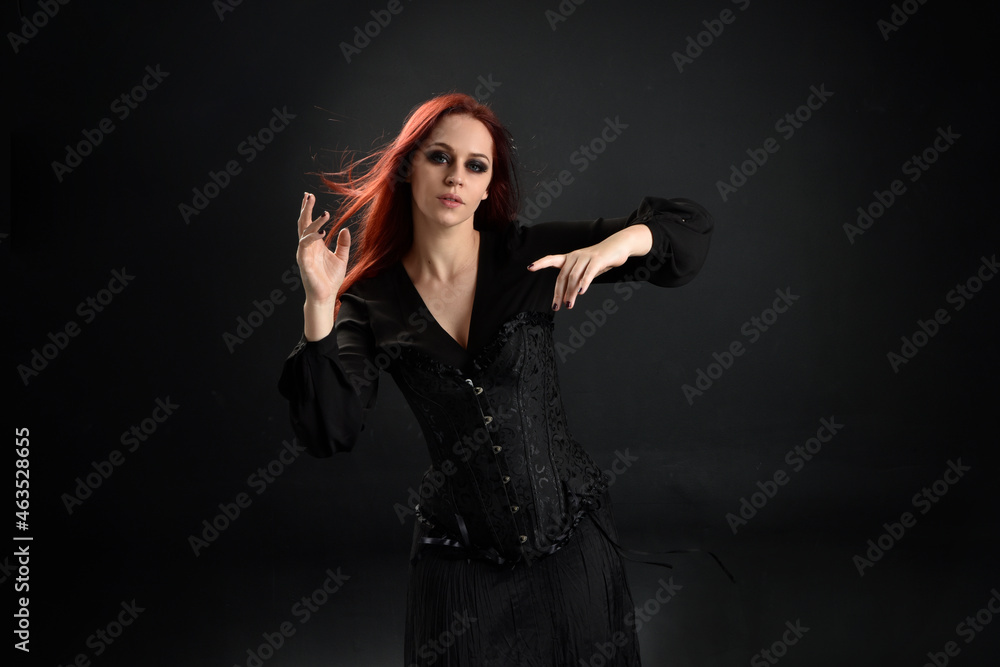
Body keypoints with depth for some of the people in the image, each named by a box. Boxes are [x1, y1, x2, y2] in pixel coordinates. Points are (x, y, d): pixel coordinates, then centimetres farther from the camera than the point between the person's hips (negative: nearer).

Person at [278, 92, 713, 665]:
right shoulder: (371, 300, -3)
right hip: (459, 554, 0)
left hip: (570, 535, 0)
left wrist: (617, 243, -28)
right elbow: (328, 433, -14)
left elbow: (691, 227, -7)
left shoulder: (530, 255, -6)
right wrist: (320, 304, -22)